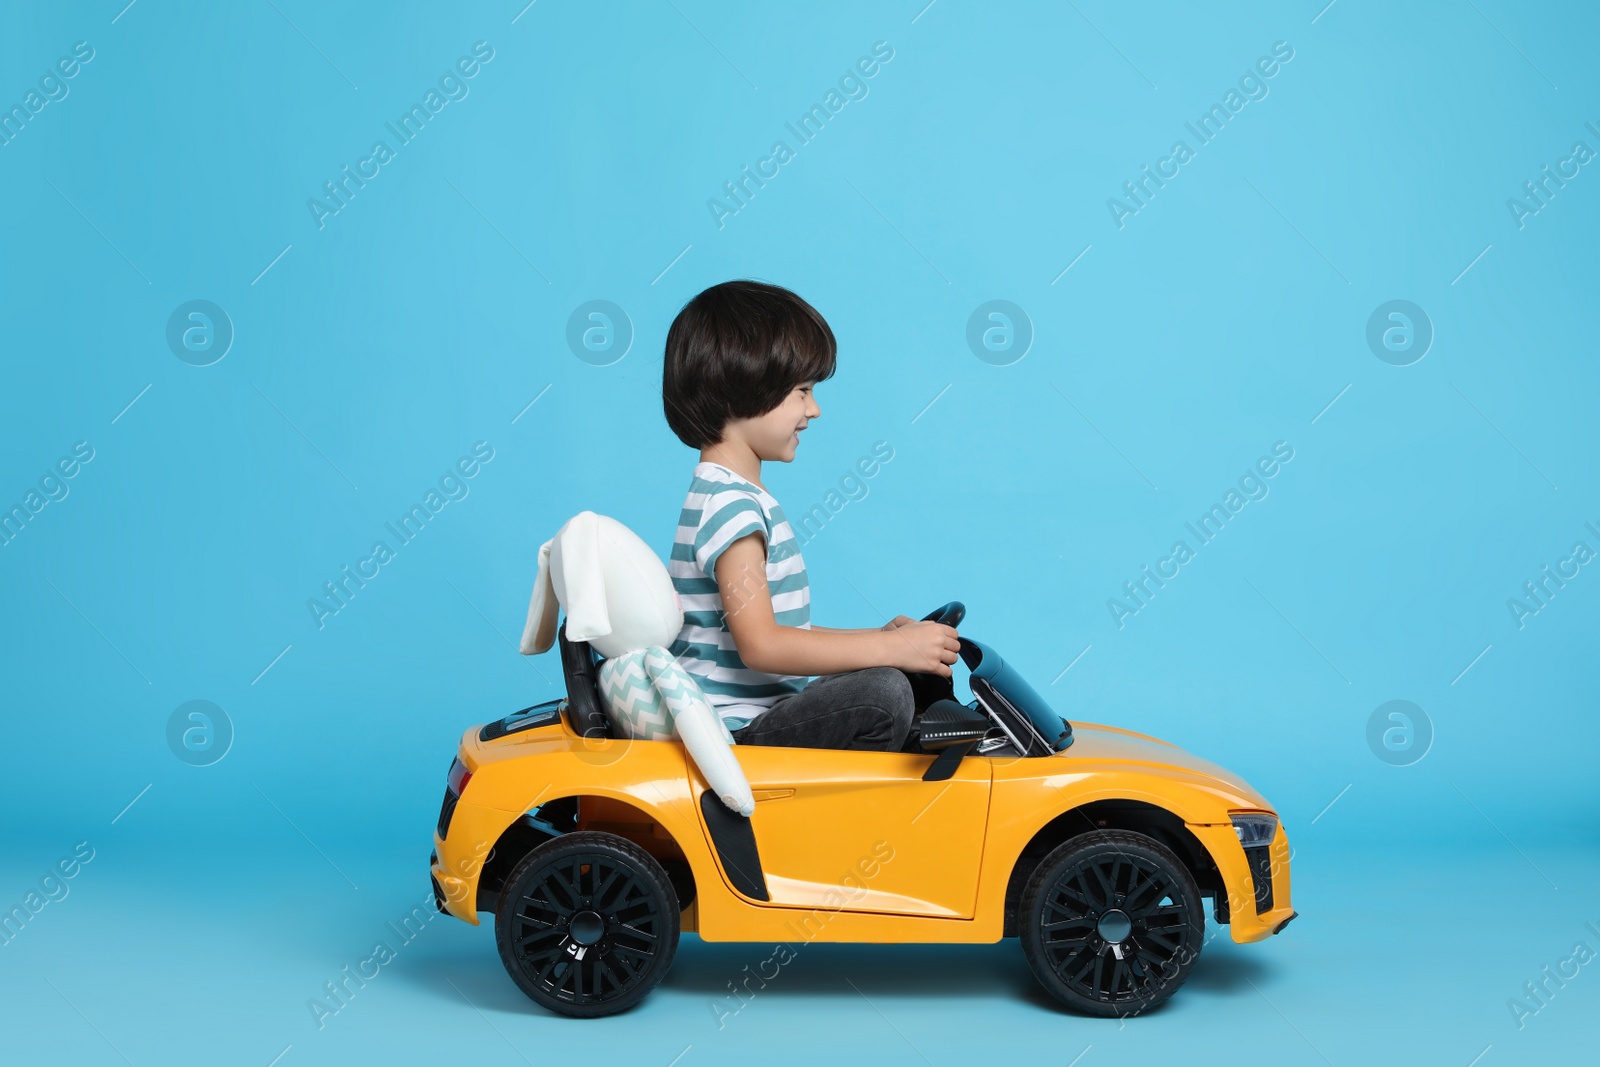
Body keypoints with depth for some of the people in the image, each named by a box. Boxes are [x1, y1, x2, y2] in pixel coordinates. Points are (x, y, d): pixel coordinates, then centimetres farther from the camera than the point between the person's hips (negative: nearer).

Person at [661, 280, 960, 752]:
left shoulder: (741, 498, 16)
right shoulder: (730, 503, -17)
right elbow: (760, 645, -25)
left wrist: (877, 639, 9)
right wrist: (891, 649, -22)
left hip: (758, 718, 11)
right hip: (734, 729, -11)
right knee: (882, 692, -27)